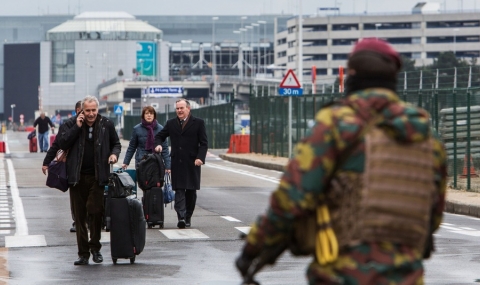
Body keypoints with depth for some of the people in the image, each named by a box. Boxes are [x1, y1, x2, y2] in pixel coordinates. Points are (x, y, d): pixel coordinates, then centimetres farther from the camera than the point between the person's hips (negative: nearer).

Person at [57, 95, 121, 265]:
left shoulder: (106, 125, 5)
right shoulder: (71, 125, 4)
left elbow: (116, 143, 18)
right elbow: (62, 143, -8)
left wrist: (114, 153, -2)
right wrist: (77, 127, -11)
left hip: (97, 176, -1)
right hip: (77, 177, 1)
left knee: (95, 210, -11)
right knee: (79, 215, 4)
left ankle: (95, 247, 8)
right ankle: (83, 253, 11)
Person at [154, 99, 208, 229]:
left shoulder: (198, 123, 3)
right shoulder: (171, 123, 12)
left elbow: (204, 143, 1)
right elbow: (159, 136, 22)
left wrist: (200, 157, -13)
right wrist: (158, 144, -1)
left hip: (192, 163, -1)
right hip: (177, 163, 1)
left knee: (191, 191, 5)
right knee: (179, 190, -9)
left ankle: (188, 217, 15)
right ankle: (181, 217, -18)